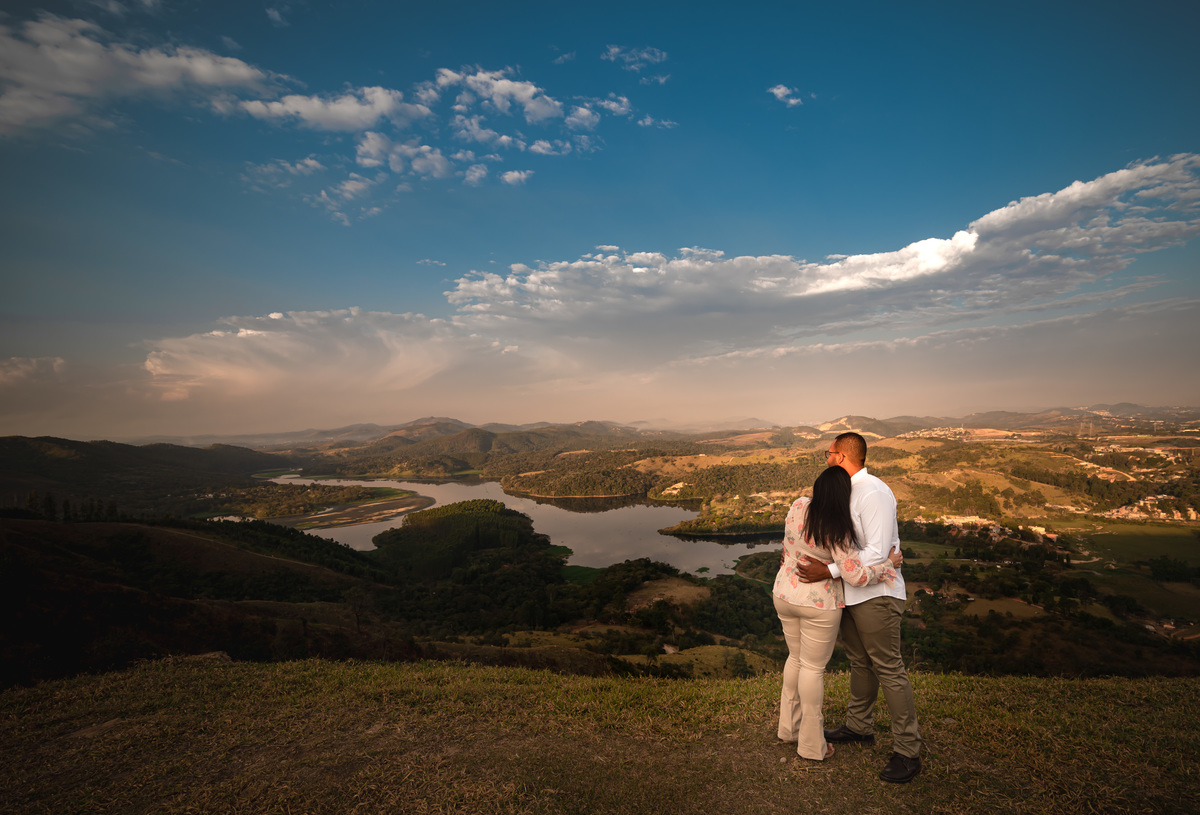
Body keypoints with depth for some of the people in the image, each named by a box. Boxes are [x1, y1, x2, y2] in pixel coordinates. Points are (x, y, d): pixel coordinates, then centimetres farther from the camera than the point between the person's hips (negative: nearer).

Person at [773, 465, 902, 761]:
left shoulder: (798, 506, -8)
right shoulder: (838, 532, -24)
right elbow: (856, 576, -22)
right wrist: (888, 565, -8)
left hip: (784, 595, 6)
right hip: (818, 604, -6)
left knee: (796, 658, 22)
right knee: (813, 667, 8)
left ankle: (789, 727, 36)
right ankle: (811, 745, 23)